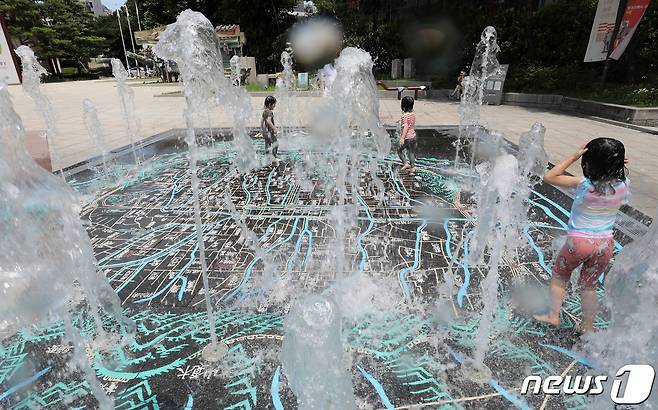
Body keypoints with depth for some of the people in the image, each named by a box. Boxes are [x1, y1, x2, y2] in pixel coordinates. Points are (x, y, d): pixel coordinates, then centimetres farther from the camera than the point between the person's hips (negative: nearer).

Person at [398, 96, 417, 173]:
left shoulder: (405, 115, -18)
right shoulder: (413, 114, 6)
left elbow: (405, 127, -23)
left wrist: (402, 138, -25)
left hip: (407, 137, -8)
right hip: (413, 136, 8)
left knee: (400, 150, 11)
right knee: (411, 152, 16)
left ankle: (406, 163, 2)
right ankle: (412, 167, 20)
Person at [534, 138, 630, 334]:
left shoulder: (584, 185, -21)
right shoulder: (623, 185, -8)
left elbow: (549, 176, -13)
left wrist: (575, 155, -14)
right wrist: (617, 166, -1)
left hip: (579, 241, -4)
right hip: (606, 243, 4)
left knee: (559, 276, 20)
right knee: (588, 285, 21)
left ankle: (553, 315, 24)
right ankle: (588, 326, 31)